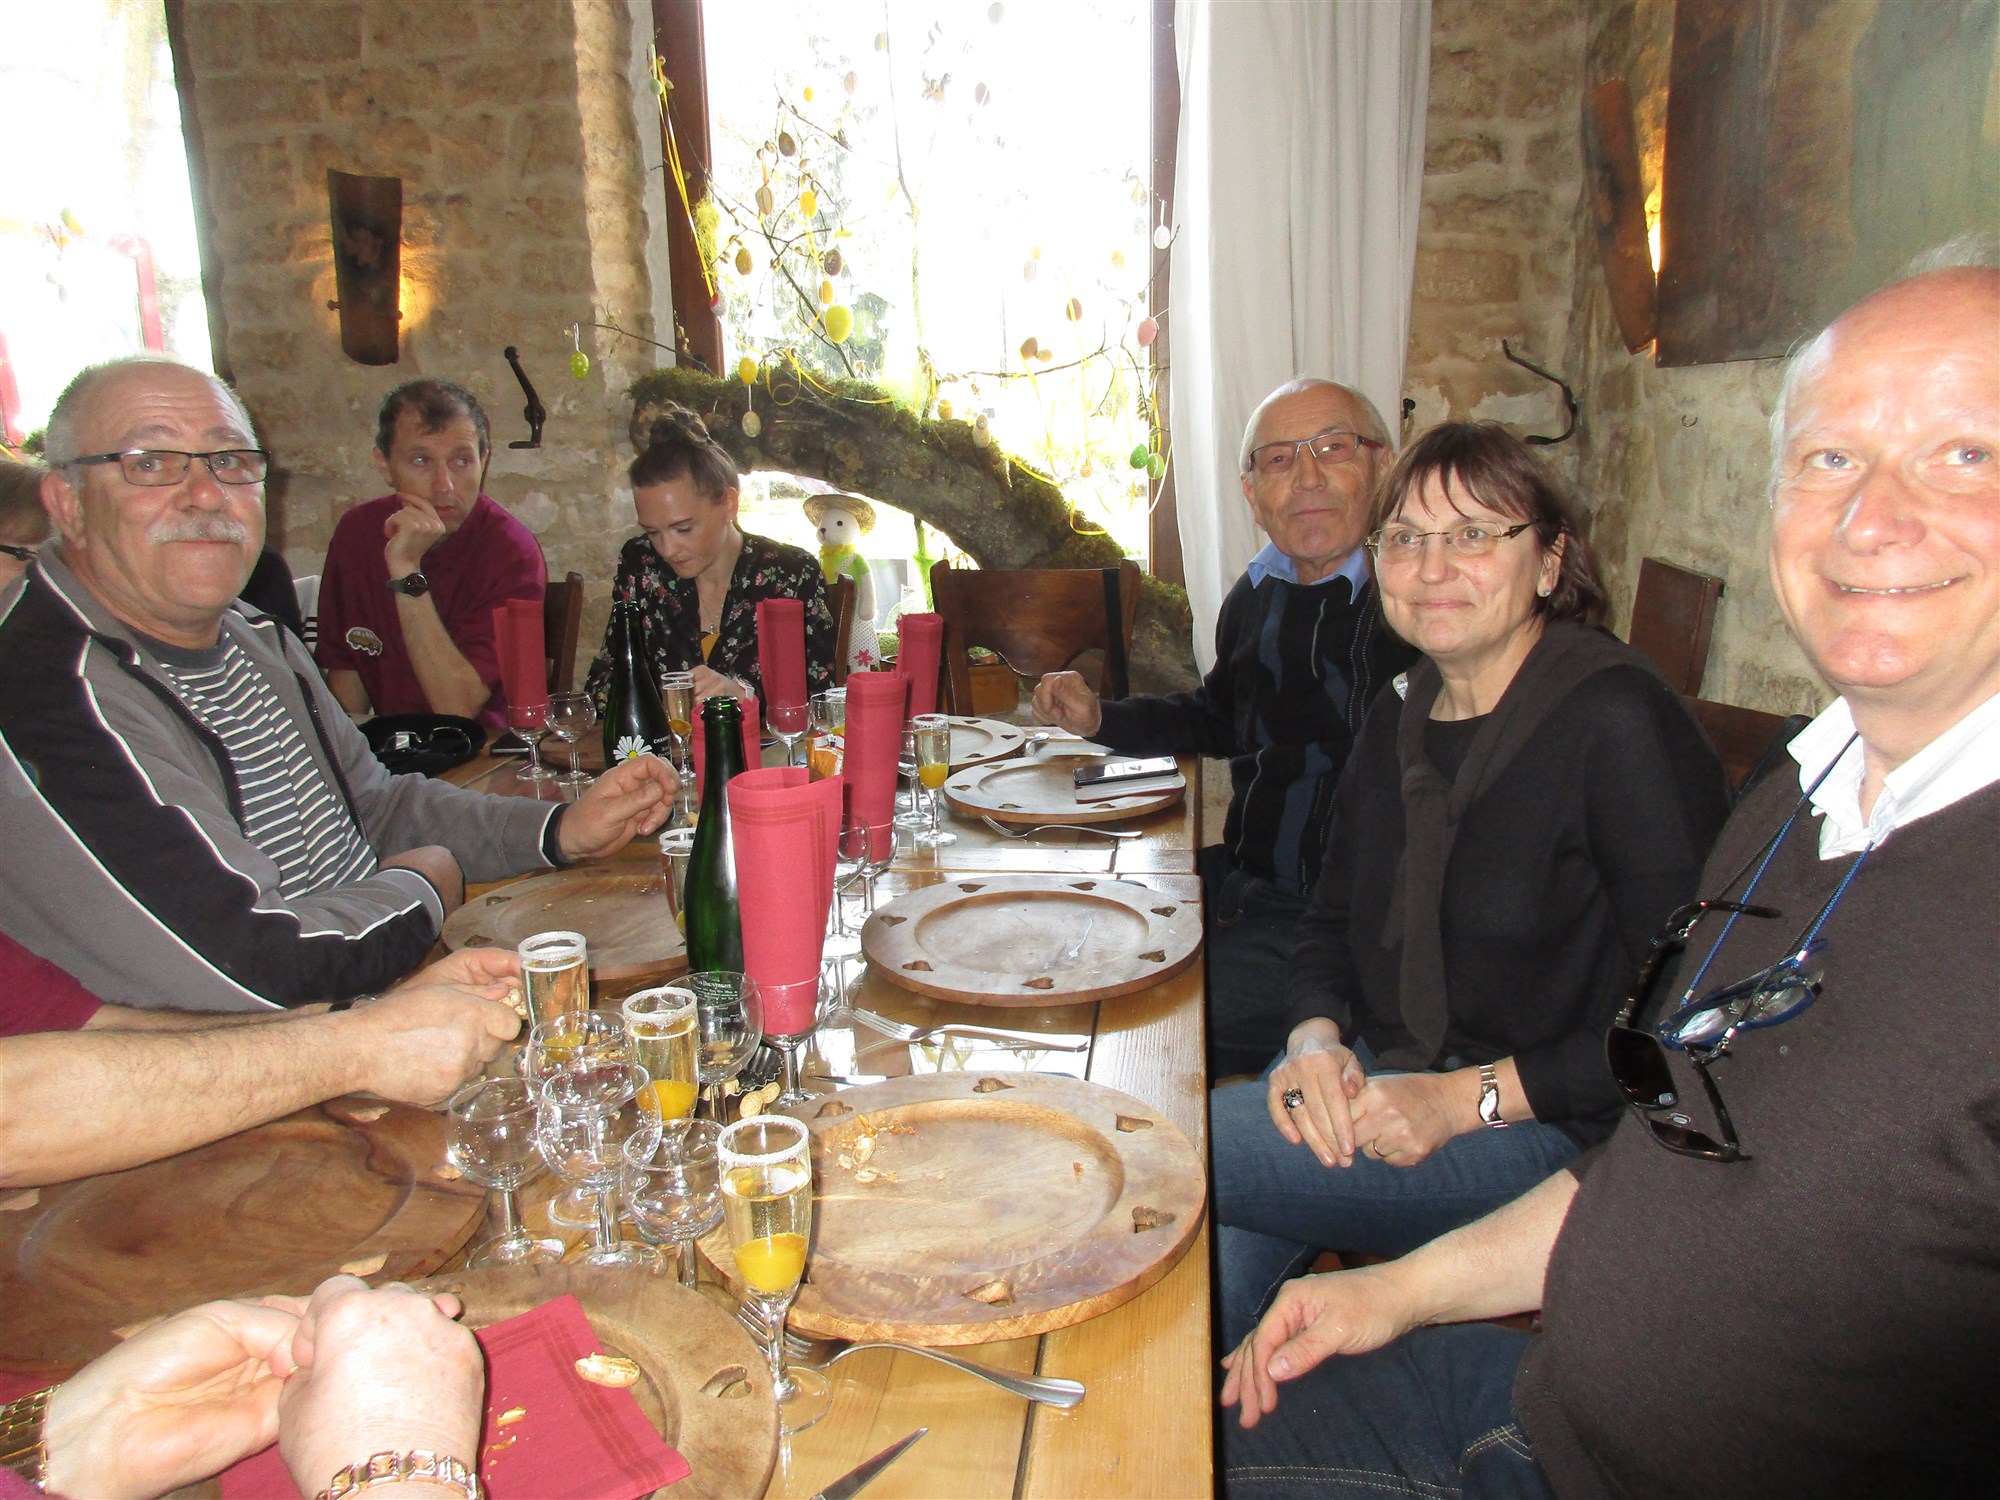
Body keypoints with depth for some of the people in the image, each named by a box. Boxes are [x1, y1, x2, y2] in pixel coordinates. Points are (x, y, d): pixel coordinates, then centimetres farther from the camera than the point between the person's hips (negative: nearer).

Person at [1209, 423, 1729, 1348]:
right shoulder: (1401, 717, 9)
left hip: (1545, 1134, -6)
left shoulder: (1618, 720, -14)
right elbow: (1331, 924, 16)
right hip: (1382, 1084, 6)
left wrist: (1472, 1096, -19)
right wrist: (1315, 1037, -5)